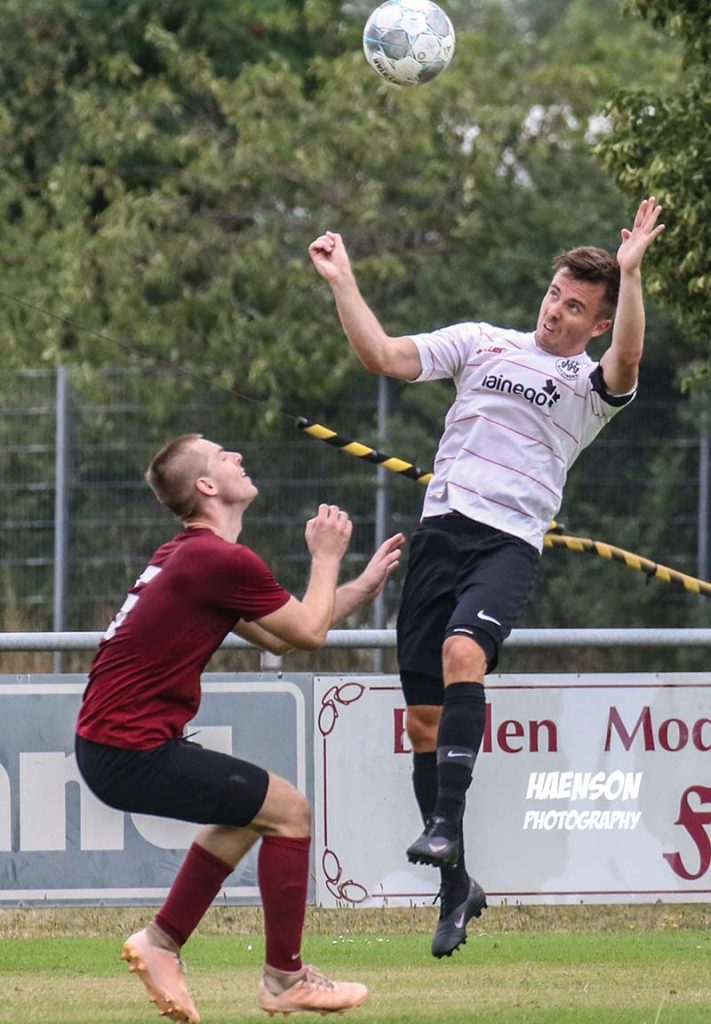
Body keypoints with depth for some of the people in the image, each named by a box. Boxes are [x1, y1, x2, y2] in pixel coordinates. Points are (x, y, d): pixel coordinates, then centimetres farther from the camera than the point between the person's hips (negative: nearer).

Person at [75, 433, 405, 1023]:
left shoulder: (192, 556, 16)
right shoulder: (222, 560, -17)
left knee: (247, 811, 26)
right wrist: (327, 557, 8)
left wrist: (364, 587, 23)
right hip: (131, 749, -10)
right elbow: (310, 632, -7)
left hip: (108, 741, 10)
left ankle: (162, 942, 24)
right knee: (288, 809, -3)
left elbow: (280, 637, 21)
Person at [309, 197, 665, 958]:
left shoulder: (592, 384, 7)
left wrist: (630, 273, -25)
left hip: (510, 544, -4)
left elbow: (626, 361, -16)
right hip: (442, 526, 4)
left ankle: (447, 824, -34)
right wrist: (342, 281, 5)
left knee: (462, 649, -33)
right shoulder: (483, 343, 16)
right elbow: (382, 355, 12)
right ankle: (456, 885, 11)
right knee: (424, 716, 1)